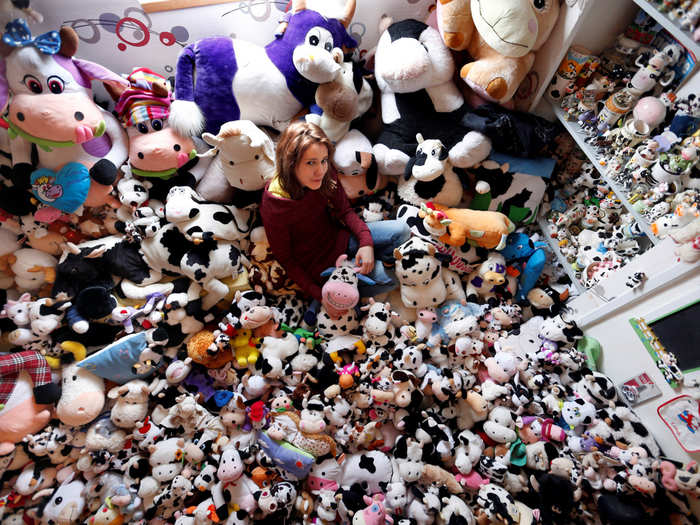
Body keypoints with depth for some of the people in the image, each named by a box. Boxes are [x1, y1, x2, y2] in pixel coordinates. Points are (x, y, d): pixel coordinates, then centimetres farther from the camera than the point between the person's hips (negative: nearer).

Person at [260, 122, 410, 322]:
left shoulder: (325, 177, -16)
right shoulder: (273, 207, -28)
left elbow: (345, 211, -2)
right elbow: (285, 259, -17)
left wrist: (366, 241, -18)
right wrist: (319, 295, -19)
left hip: (340, 239, 5)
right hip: (321, 262, -5)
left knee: (401, 231, -12)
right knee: (390, 280, -12)